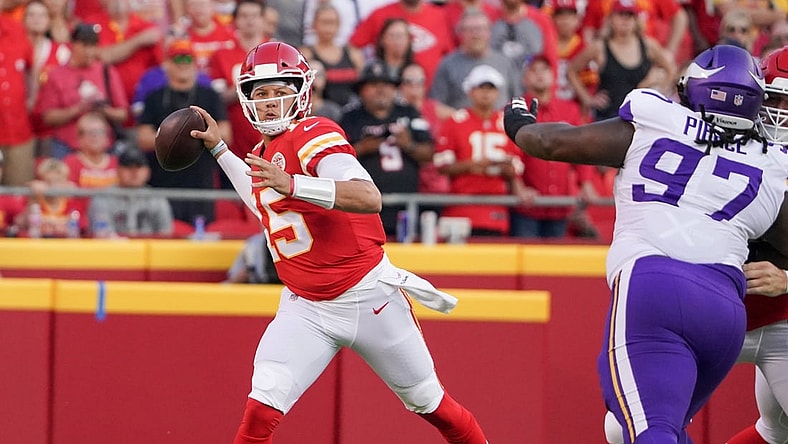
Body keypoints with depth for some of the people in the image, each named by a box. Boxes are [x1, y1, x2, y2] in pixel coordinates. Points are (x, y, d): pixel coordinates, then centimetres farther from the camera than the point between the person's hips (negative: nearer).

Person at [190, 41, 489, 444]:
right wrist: (219, 150, 24)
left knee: (429, 403, 11)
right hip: (306, 308, 5)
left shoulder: (314, 135, -17)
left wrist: (292, 185, -44)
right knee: (261, 410, -16)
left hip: (369, 297, -5)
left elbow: (370, 198, -33)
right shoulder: (263, 154, 8)